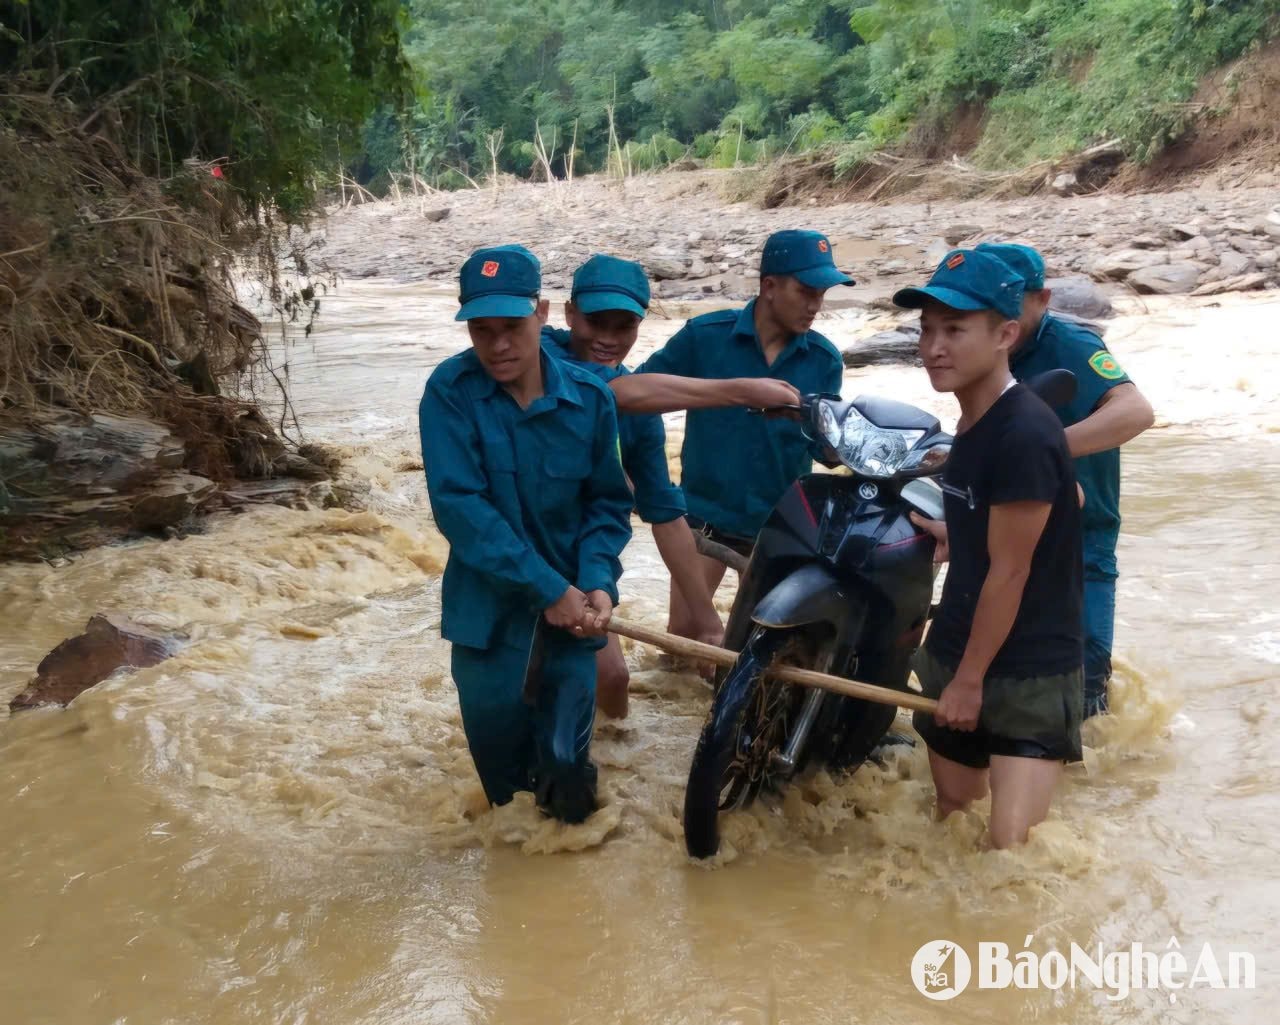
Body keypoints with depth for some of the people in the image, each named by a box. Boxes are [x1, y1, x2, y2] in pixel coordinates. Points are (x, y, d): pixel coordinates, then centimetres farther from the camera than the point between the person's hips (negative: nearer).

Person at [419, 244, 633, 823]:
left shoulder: (588, 398, -7)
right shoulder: (451, 392, -13)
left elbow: (608, 502, 1)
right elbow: (458, 506, -19)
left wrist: (597, 585, -16)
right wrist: (548, 589, -20)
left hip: (569, 608, 1)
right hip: (488, 608, -1)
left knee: (565, 755, 3)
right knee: (498, 752, 10)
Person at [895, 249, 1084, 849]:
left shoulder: (1024, 434, -23)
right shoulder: (971, 424, 6)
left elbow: (1010, 572, -19)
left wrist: (971, 680, -13)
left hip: (1028, 674, -9)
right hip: (952, 657, 9)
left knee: (1011, 843, -16)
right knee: (951, 817, 19)